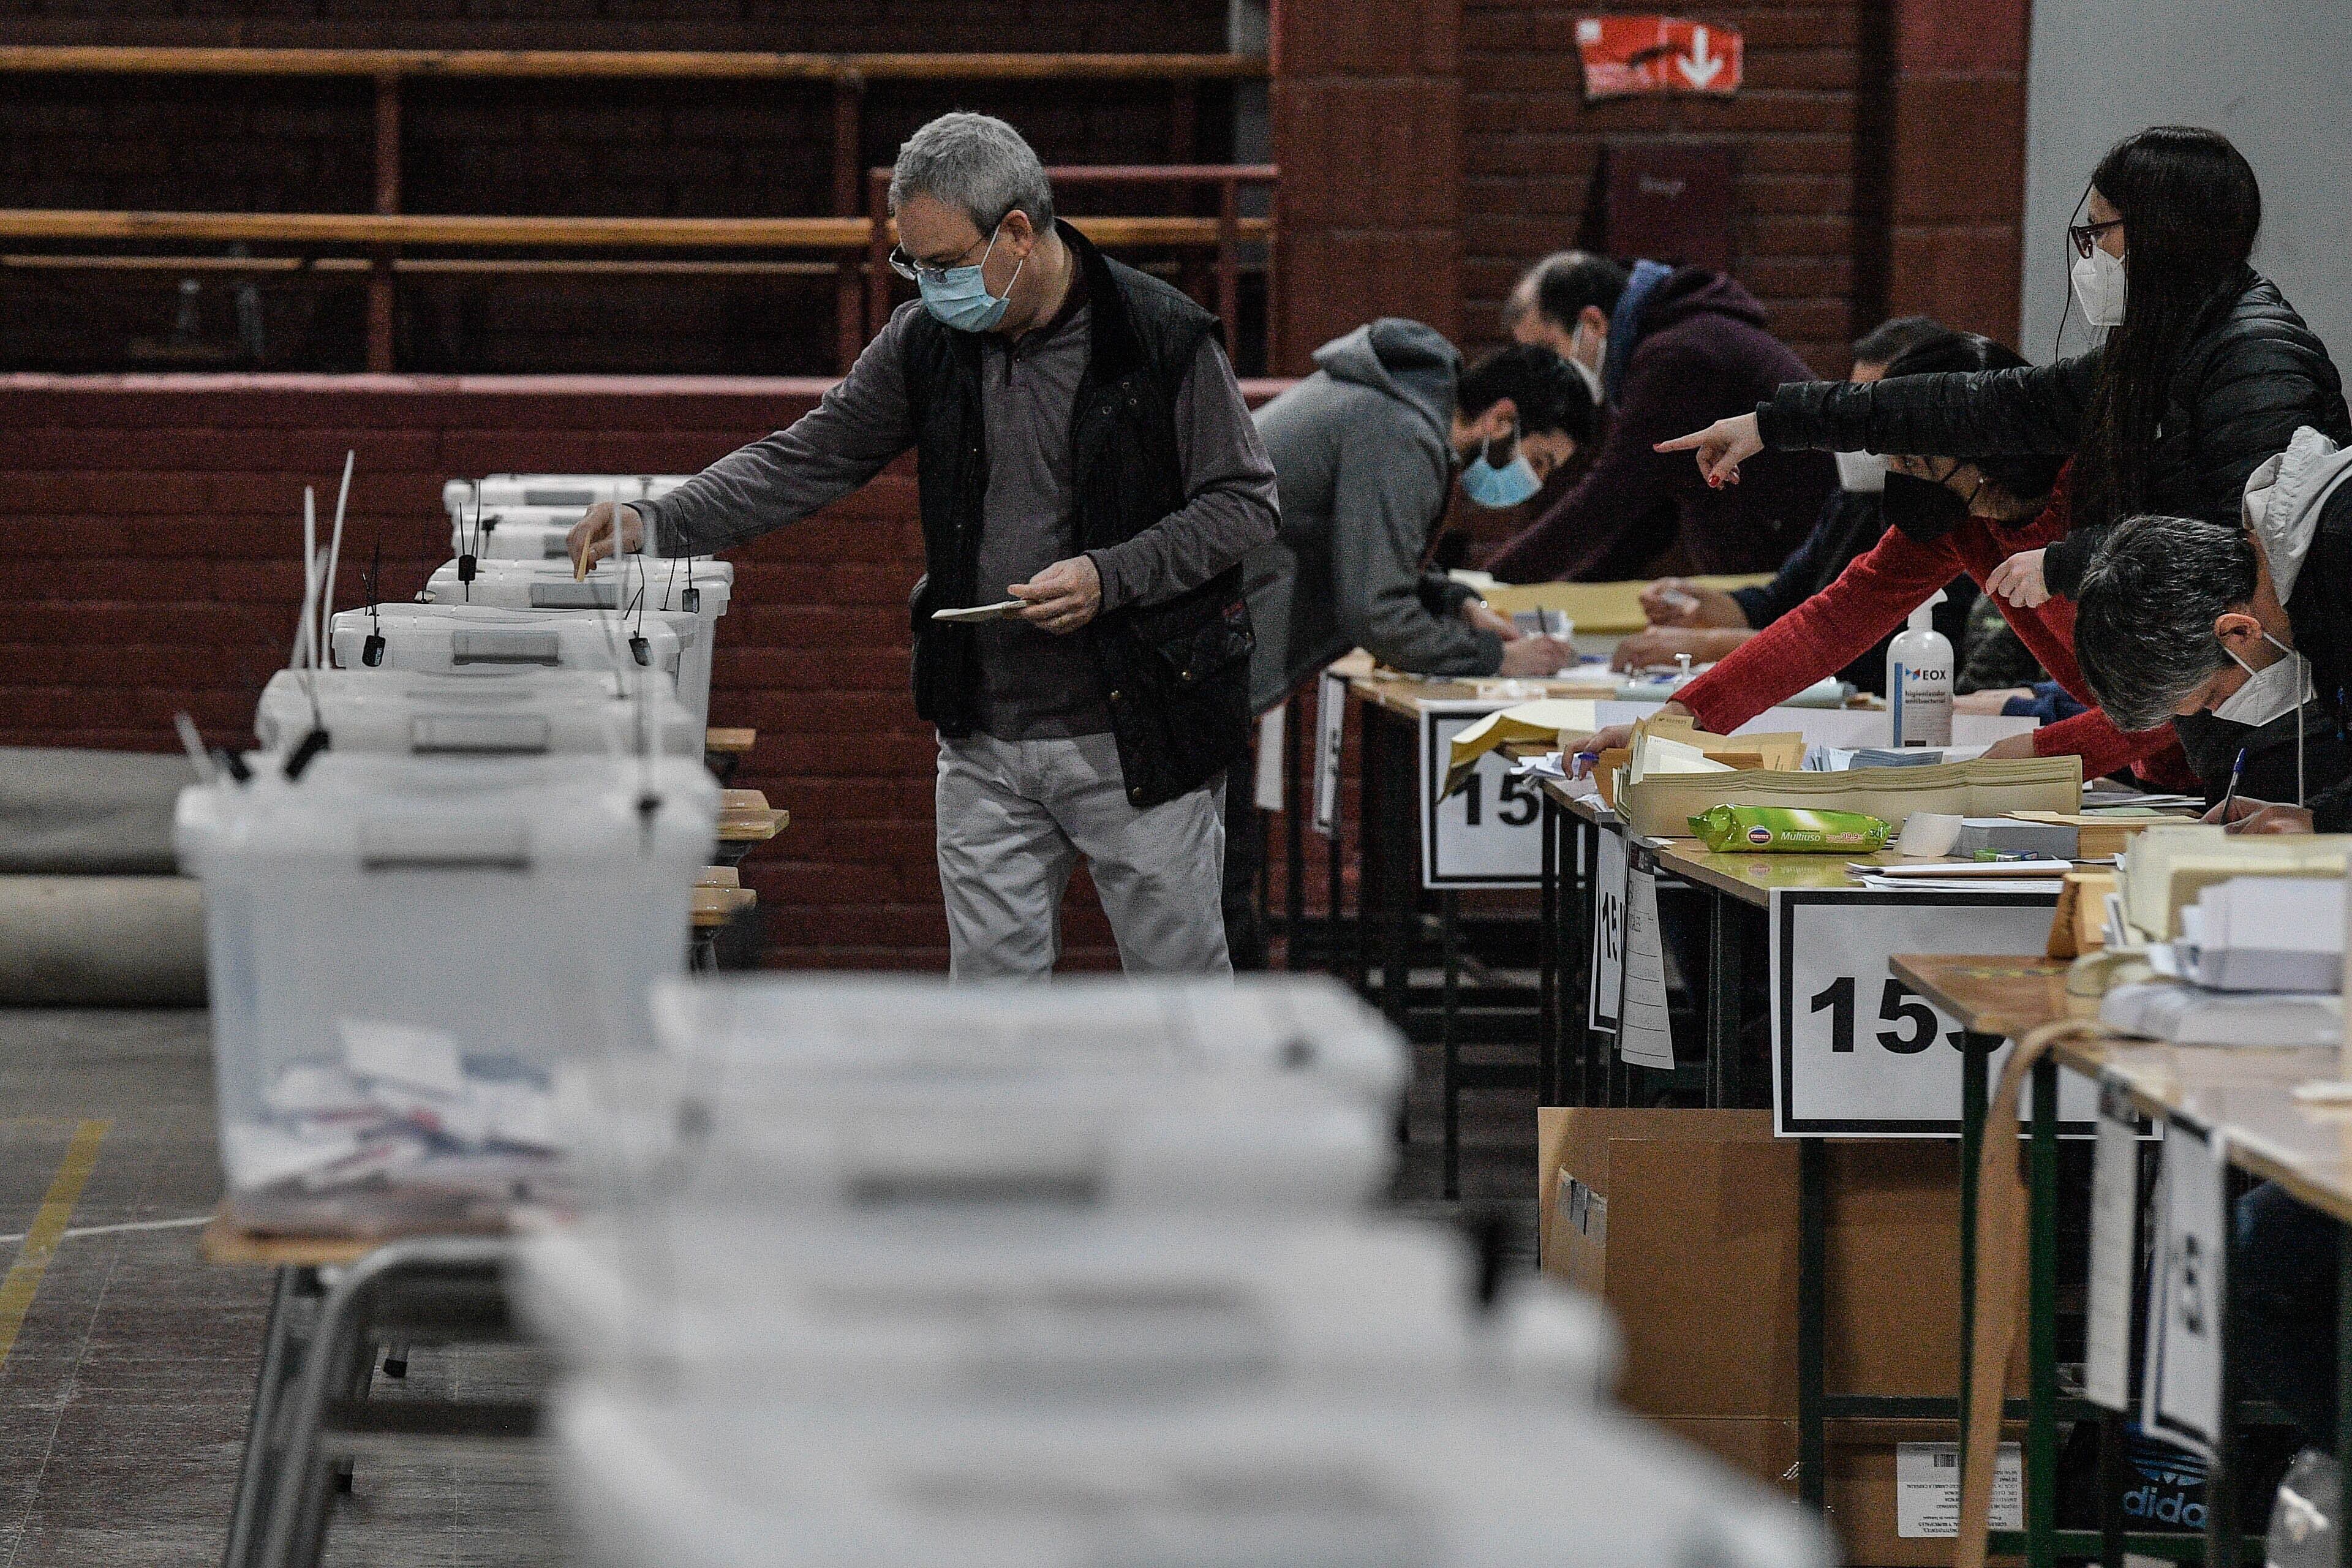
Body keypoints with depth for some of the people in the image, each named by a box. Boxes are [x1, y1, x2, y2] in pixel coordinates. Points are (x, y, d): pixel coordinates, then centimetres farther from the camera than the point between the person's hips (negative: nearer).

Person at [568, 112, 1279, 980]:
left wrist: (1111, 576, -19)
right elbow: (805, 461, 8)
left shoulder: (1162, 337, -10)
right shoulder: (928, 341, 3)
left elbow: (1244, 502, -7)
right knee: (991, 995, 4)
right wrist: (656, 523, -4)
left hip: (1136, 736, -4)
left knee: (1180, 978, 4)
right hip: (986, 744, 4)